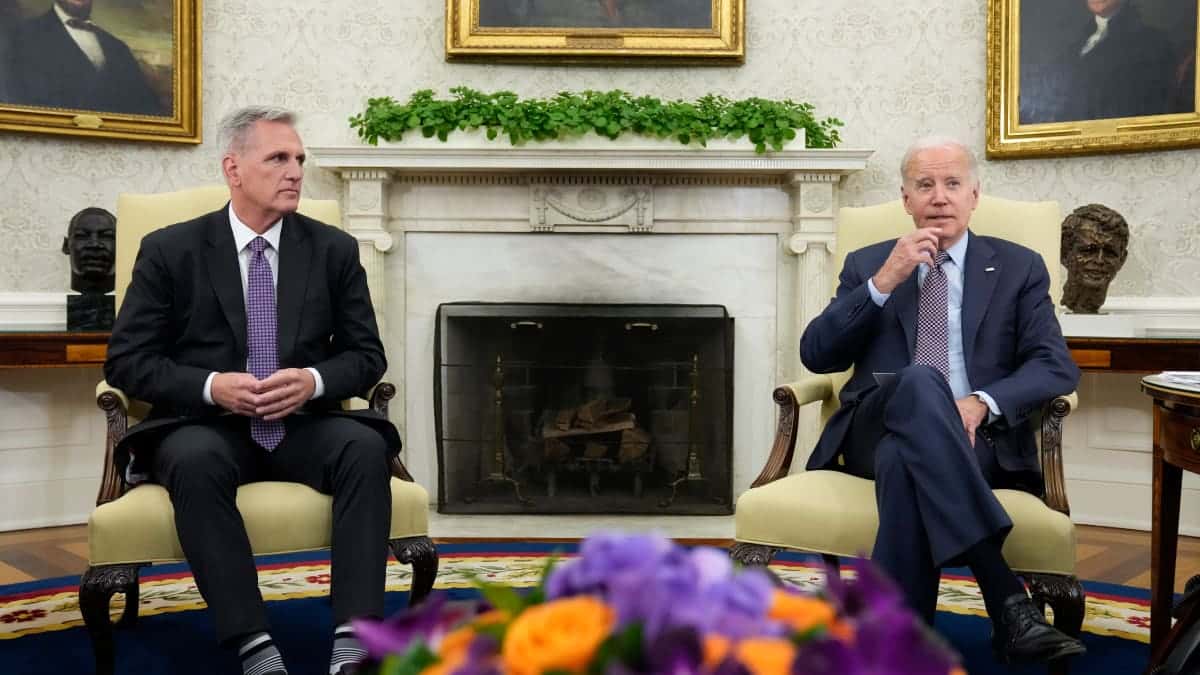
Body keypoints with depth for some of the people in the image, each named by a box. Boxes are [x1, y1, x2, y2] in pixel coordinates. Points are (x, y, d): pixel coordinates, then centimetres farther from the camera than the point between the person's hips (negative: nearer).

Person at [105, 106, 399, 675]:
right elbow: (127, 360, 0)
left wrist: (314, 381, -15)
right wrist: (212, 387, -17)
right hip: (205, 427, -1)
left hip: (303, 426, 2)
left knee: (367, 447, -30)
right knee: (194, 460, -36)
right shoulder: (169, 250, 3)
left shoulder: (334, 249, 7)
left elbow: (367, 355, 8)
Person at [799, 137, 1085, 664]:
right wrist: (884, 282, -7)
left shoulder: (1019, 268, 16)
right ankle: (1007, 601, -44)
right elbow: (815, 355, 5)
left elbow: (1056, 366, 4)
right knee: (918, 382, -37)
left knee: (904, 459, -39)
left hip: (974, 438, 0)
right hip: (876, 429, 1)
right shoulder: (866, 265, 18)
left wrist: (981, 402, -18)